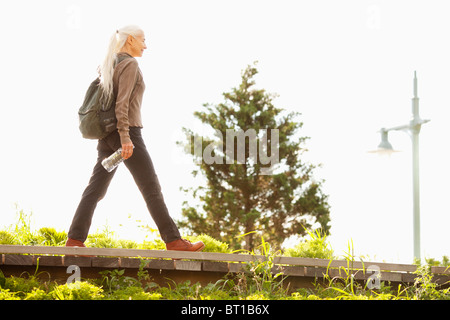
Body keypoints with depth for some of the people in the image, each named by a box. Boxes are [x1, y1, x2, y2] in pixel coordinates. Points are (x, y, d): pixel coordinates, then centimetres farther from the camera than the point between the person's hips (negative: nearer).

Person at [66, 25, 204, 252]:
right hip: (127, 132, -9)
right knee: (151, 188, -5)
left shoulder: (109, 65, 18)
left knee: (95, 188, 2)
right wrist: (125, 138, -22)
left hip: (107, 136, 9)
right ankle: (173, 240, -3)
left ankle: (75, 239, -7)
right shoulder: (130, 64, -9)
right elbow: (122, 103, -18)